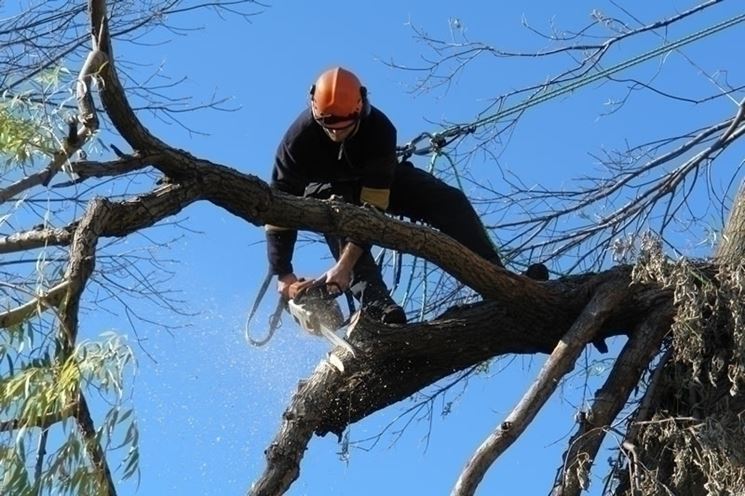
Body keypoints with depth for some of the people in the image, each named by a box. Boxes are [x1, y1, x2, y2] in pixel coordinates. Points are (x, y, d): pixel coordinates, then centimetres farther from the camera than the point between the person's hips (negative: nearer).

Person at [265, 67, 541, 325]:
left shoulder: (379, 129, -36)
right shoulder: (298, 139, -34)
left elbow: (373, 205, -40)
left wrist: (345, 266, -47)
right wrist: (283, 275, -33)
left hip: (377, 181, 1)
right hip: (324, 189, -1)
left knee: (450, 202, -18)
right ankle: (374, 303, -47)